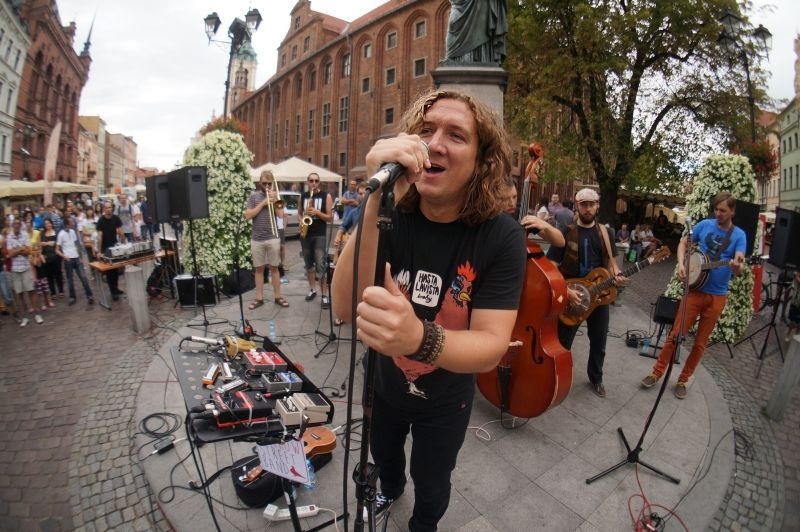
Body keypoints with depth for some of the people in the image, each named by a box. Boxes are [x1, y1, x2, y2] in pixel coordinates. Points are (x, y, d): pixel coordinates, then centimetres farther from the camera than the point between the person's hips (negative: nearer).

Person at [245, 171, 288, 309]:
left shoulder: (275, 195, 7)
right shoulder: (253, 196, 4)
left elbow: (281, 213, -4)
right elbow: (248, 215, -6)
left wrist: (273, 200, -11)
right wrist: (263, 203, -11)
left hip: (273, 238, 0)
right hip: (257, 239, 0)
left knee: (274, 268, 7)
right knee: (259, 269, 7)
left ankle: (278, 297, 14)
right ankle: (259, 298, 15)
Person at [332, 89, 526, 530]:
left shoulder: (501, 236, -25)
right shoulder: (393, 216, -21)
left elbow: (492, 347, -30)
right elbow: (346, 309, -34)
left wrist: (420, 338, -53)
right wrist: (376, 204, -49)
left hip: (445, 402, -2)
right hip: (384, 384, 3)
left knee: (431, 486, 24)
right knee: (383, 454, 32)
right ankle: (390, 489, 69)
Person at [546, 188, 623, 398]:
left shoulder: (606, 233, 6)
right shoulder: (566, 233, -9)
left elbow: (611, 262, 14)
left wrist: (616, 275, -8)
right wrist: (566, 290, -23)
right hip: (571, 296, -4)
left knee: (599, 342, 17)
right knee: (563, 342, 5)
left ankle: (596, 378, 39)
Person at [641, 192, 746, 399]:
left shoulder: (739, 235, -4)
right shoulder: (705, 225, -1)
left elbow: (738, 268, -14)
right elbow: (683, 243, 10)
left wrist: (737, 266, -38)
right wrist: (681, 264, -8)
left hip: (717, 296, 0)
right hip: (694, 289, 0)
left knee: (701, 342, 9)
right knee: (676, 334, 0)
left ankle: (683, 379, 23)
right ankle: (657, 372, 13)